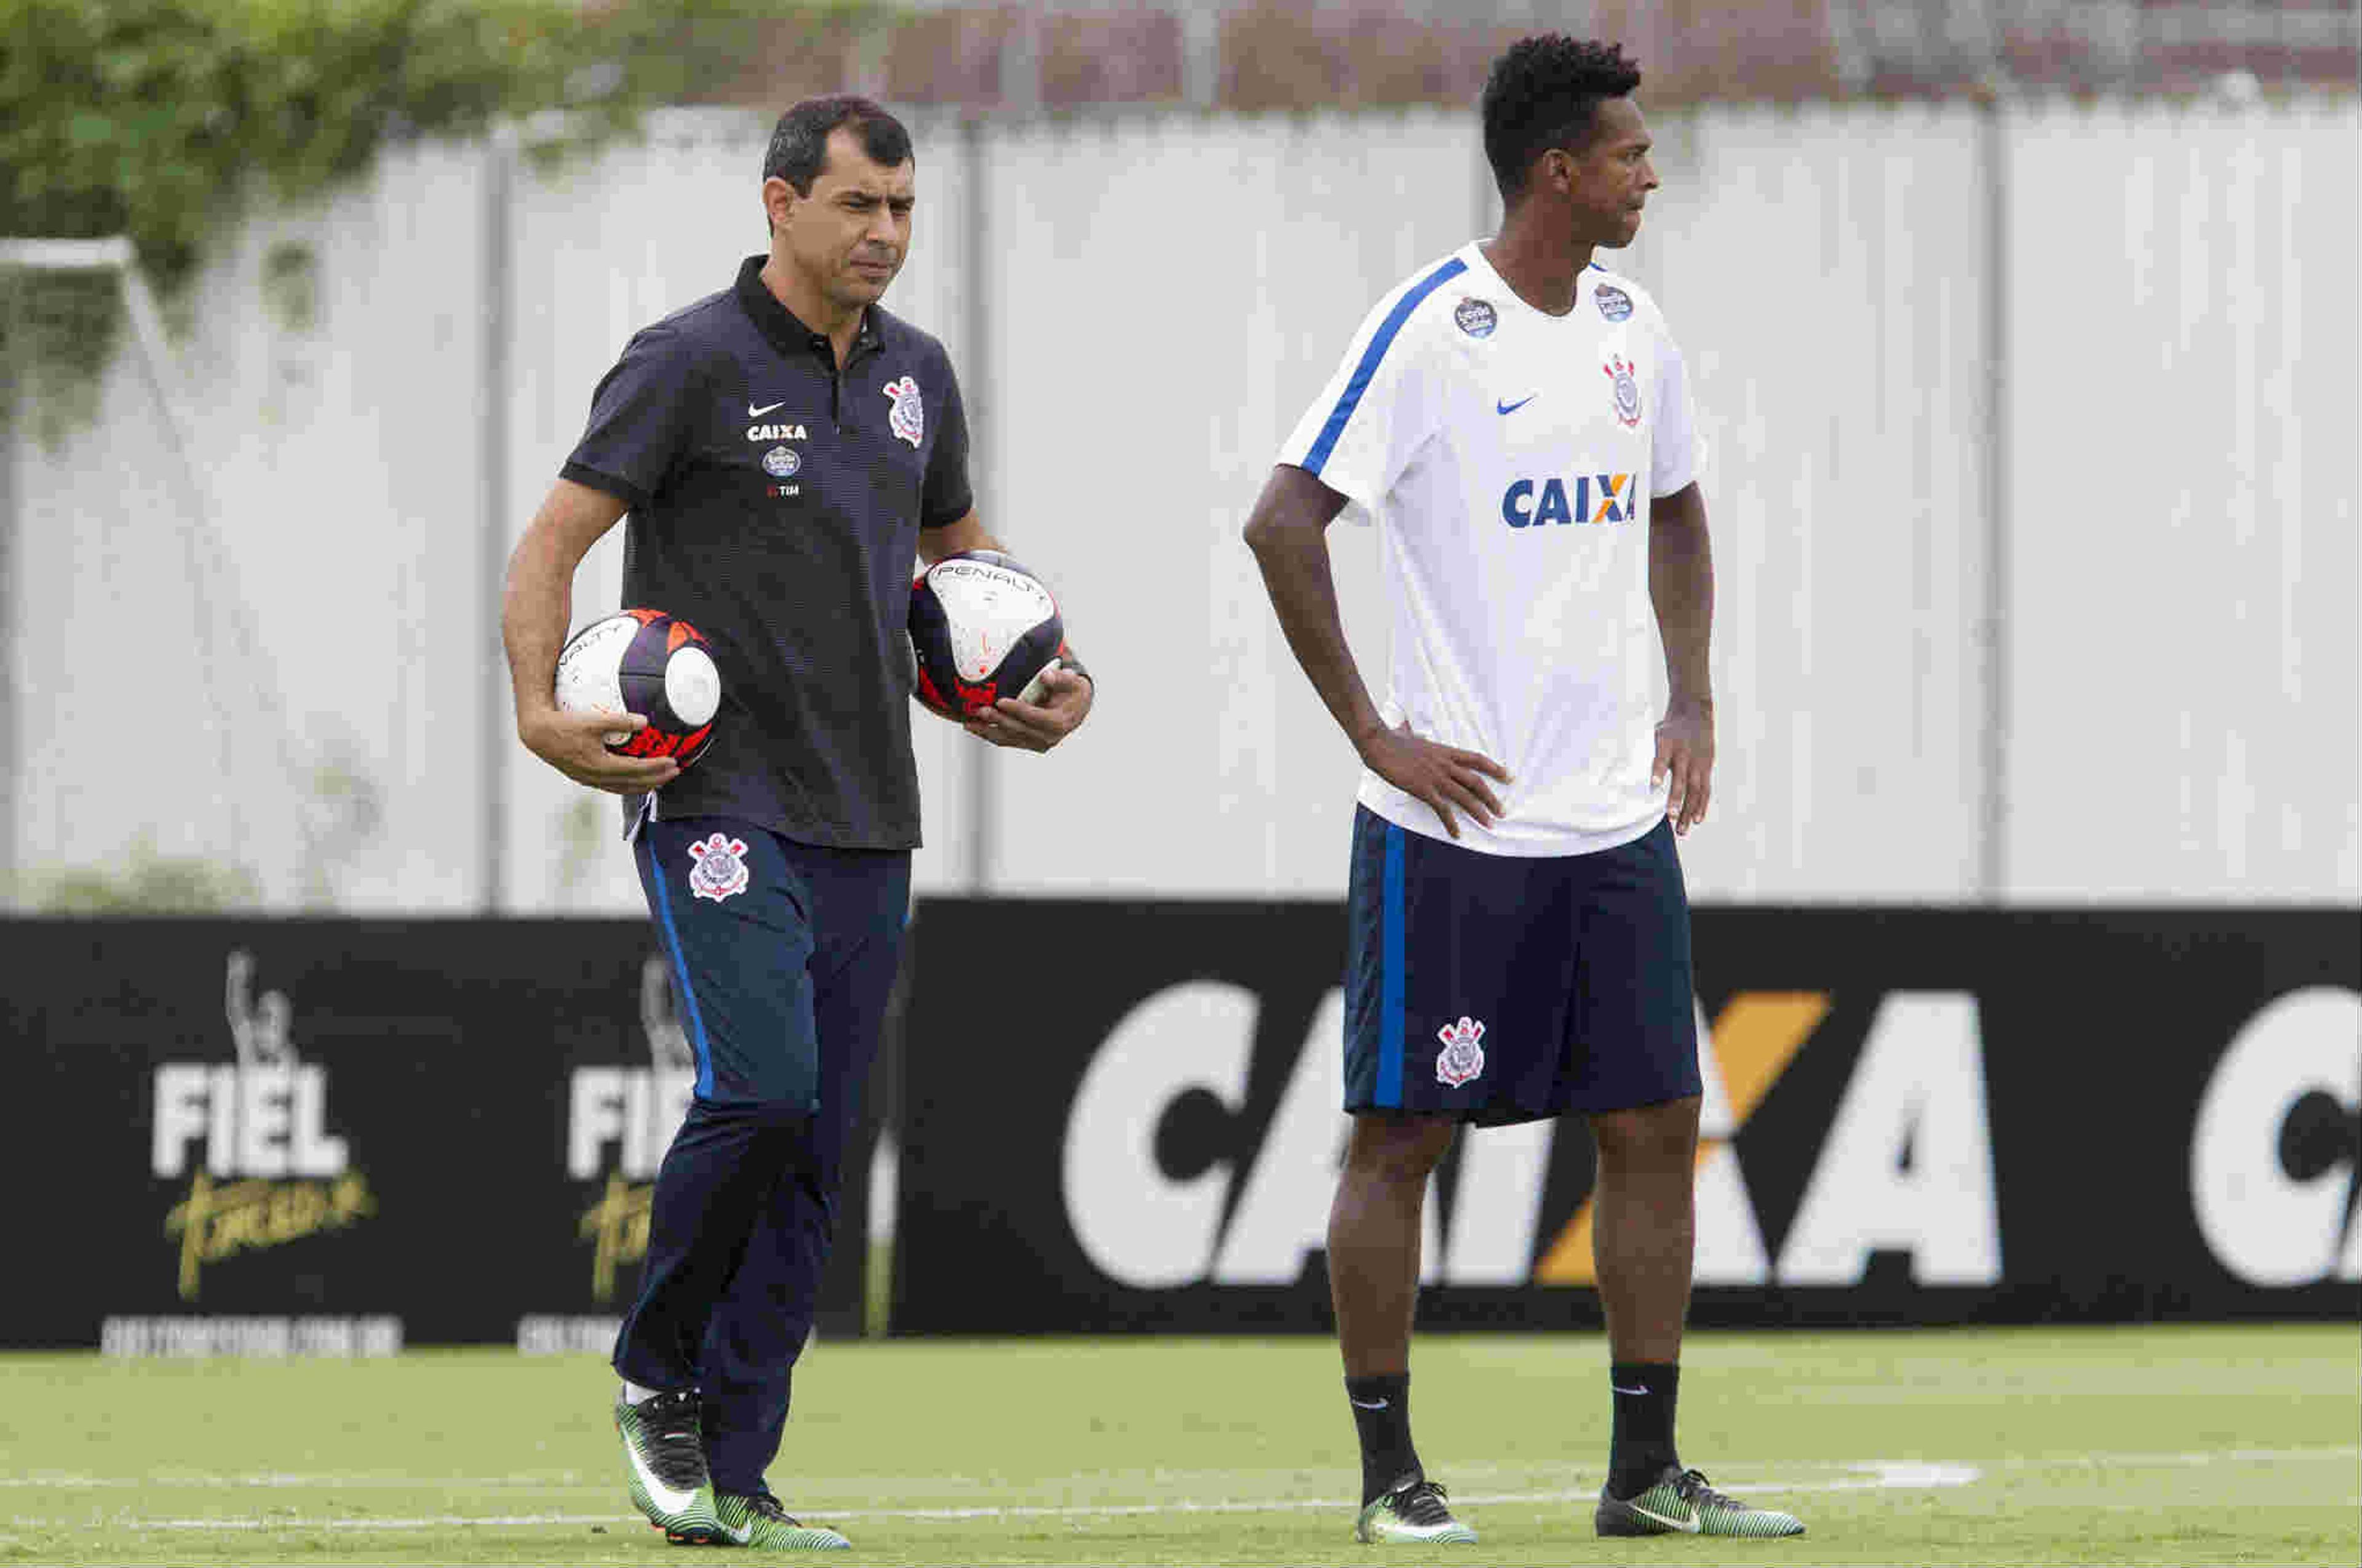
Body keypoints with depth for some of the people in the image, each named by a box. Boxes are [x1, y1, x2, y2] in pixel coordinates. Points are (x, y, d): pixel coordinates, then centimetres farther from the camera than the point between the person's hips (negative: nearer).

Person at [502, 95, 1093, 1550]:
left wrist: (1054, 668, 13)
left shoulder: (915, 372, 13)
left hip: (867, 816, 6)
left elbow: (957, 541, 30)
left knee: (815, 1153, 3)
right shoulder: (691, 364, -7)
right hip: (719, 801, -6)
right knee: (761, 1091, -21)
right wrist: (541, 711, -23)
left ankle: (733, 1481, 7)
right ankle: (657, 1374, 2)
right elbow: (554, 541, -7)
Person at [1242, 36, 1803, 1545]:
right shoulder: (1432, 330, -12)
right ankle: (1390, 1470, 6)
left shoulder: (1631, 327, 10)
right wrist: (1376, 735, -15)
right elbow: (1285, 524, -15)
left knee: (1656, 1125, 5)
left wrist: (1689, 701, 14)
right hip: (1457, 816, -7)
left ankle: (1646, 1472, 10)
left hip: (1619, 815, 7)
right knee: (1404, 1134, -1)